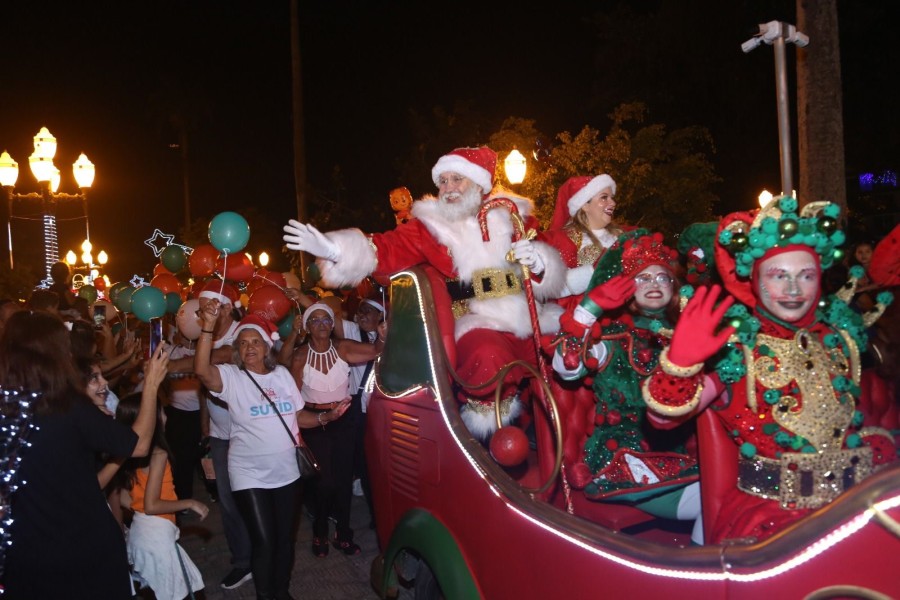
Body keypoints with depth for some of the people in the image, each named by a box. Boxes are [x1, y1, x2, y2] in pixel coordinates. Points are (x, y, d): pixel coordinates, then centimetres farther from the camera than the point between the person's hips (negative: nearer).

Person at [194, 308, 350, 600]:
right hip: (249, 474, -4)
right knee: (264, 541, -4)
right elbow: (201, 370, -32)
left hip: (286, 470, 5)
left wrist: (327, 416, -7)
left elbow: (298, 416, 10)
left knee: (285, 538, 15)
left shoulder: (282, 374, 4)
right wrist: (208, 326, -42)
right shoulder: (230, 376, -11)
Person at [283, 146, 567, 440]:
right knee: (488, 360, -34)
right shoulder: (430, 225, 7)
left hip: (530, 319, 4)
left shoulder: (514, 215, 11)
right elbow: (389, 250, -6)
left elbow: (554, 269, 9)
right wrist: (335, 250, -21)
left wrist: (539, 263, -15)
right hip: (480, 324, -4)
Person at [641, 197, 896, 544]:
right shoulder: (734, 346, -4)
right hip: (770, 511, -5)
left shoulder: (839, 337, 11)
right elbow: (664, 417, -15)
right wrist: (681, 359, -31)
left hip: (856, 502, 5)